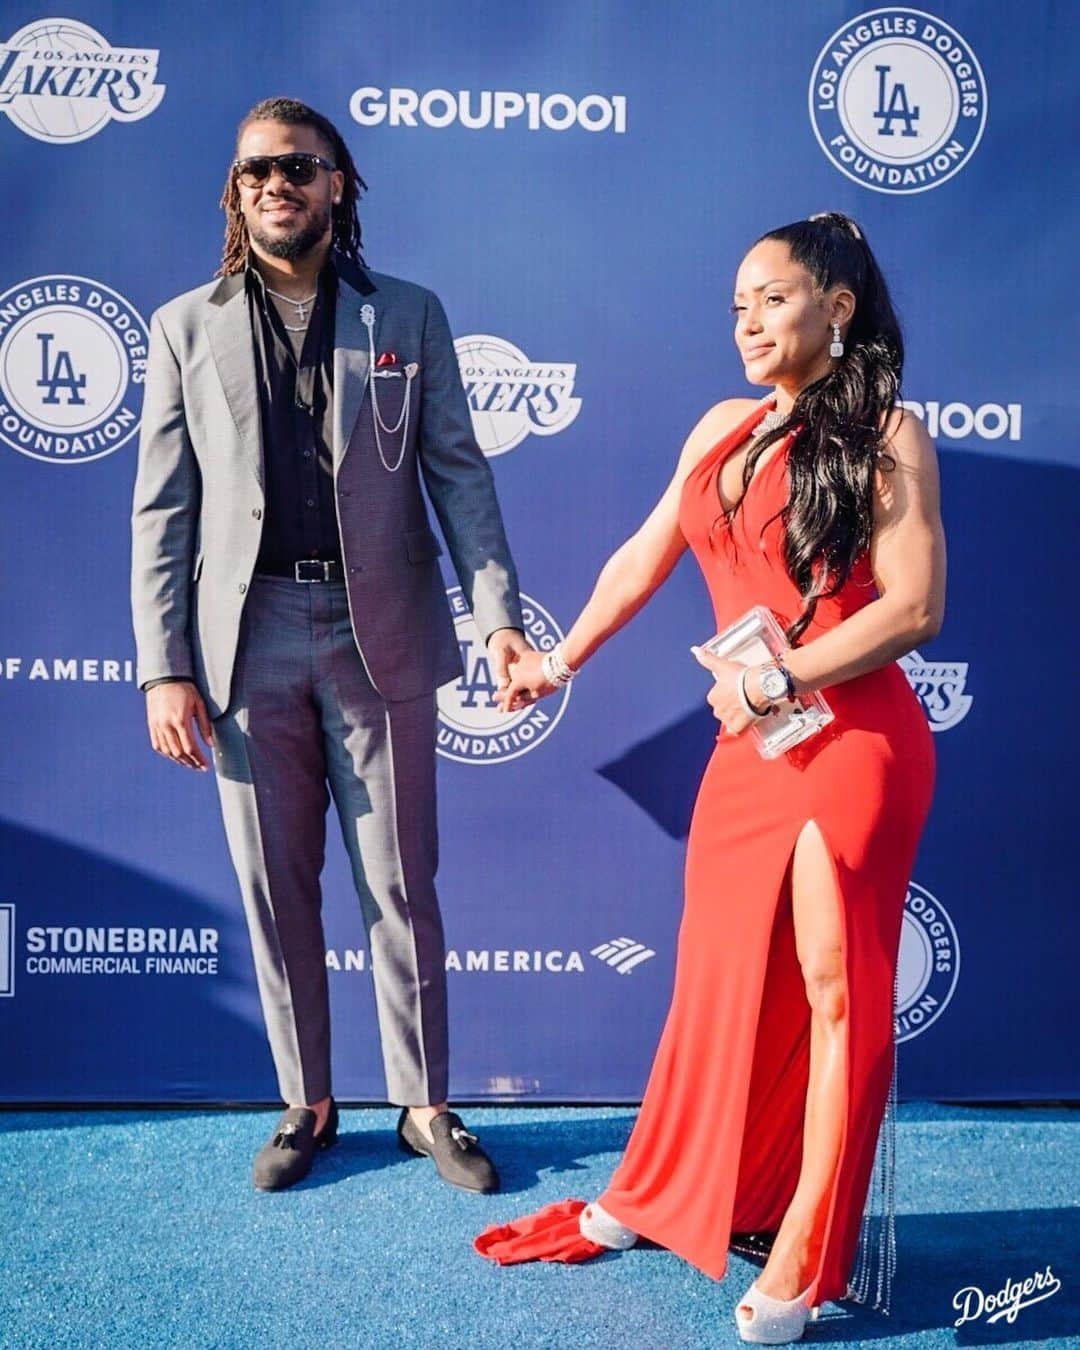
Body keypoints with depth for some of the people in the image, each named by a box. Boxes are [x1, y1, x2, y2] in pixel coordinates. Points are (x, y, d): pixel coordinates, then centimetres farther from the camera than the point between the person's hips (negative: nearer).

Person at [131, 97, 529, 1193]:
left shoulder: (408, 315, 7)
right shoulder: (186, 328, 7)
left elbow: (458, 475, 3)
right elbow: (161, 509, 4)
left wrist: (499, 613, -9)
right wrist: (164, 669, -3)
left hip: (379, 637, -1)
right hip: (248, 640, 1)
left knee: (400, 888, 6)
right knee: (276, 890, 10)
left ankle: (425, 1106, 22)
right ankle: (304, 1105, 27)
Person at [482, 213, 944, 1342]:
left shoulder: (886, 433, -5)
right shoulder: (726, 428, 13)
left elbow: (914, 607, -12)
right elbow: (642, 558, 20)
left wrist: (776, 681, -14)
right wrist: (560, 660, 24)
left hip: (852, 742, -5)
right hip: (746, 748, 6)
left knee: (834, 990, 1)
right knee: (720, 982, 14)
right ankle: (656, 1202, 29)